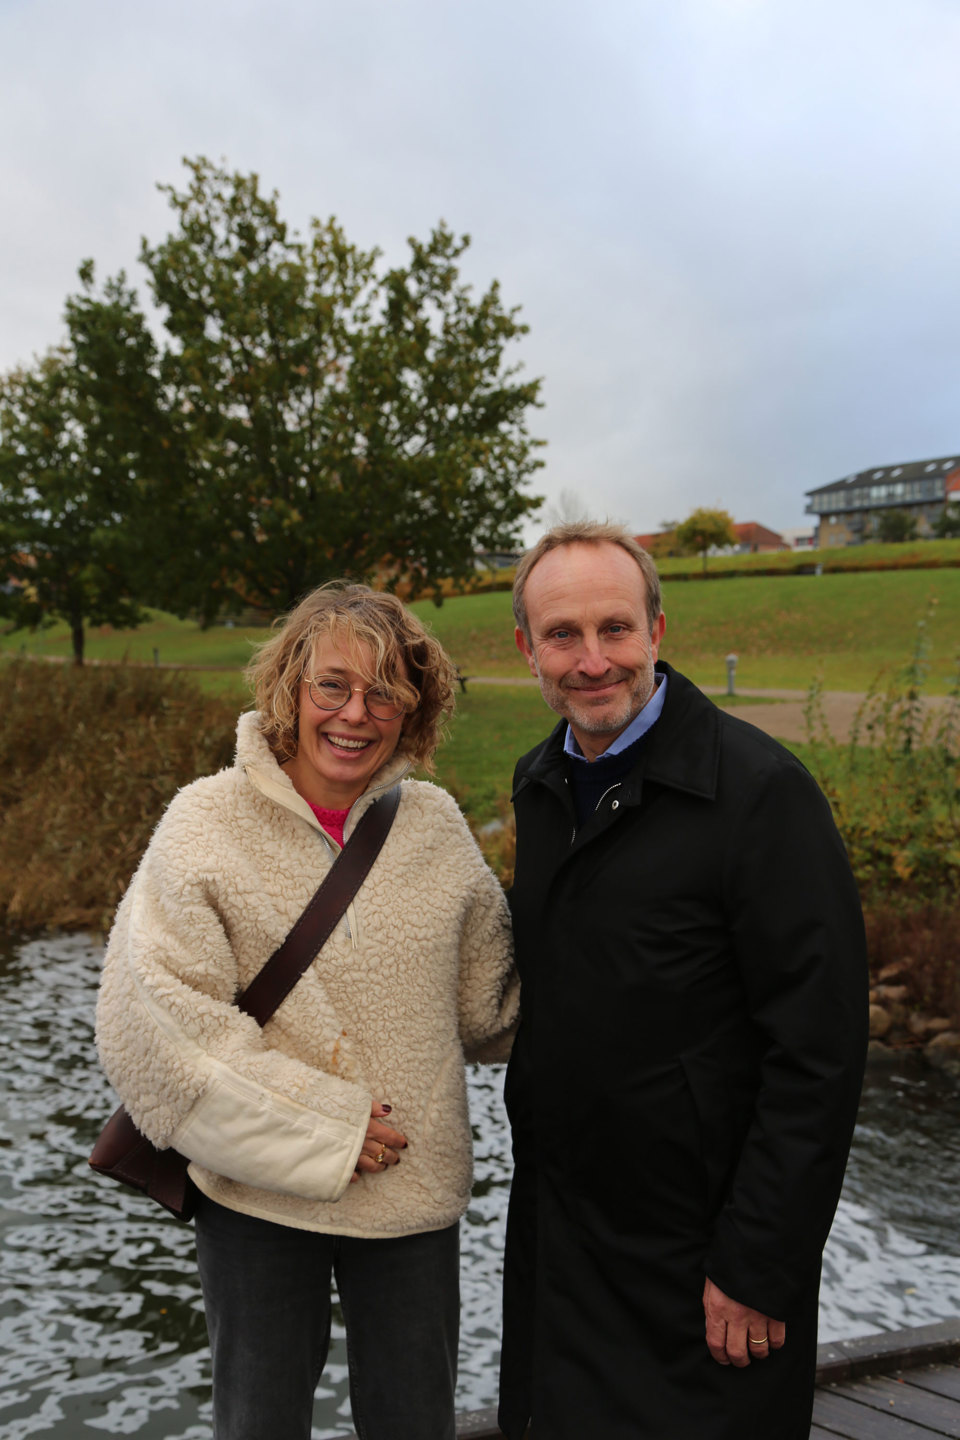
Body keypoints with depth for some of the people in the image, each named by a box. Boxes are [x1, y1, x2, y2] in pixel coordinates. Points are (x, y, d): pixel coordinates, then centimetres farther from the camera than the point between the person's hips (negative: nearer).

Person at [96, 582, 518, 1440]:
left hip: (413, 1189, 2)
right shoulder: (210, 820, -12)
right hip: (259, 1193, -2)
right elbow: (159, 1016, -16)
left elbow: (488, 999, 9)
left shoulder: (436, 824, -3)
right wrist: (322, 1129, -16)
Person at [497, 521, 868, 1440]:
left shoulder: (762, 791, -20)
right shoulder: (540, 784, 3)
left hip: (694, 1254, -6)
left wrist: (760, 1268, -18)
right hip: (553, 1223, 7)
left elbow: (819, 1052, -20)